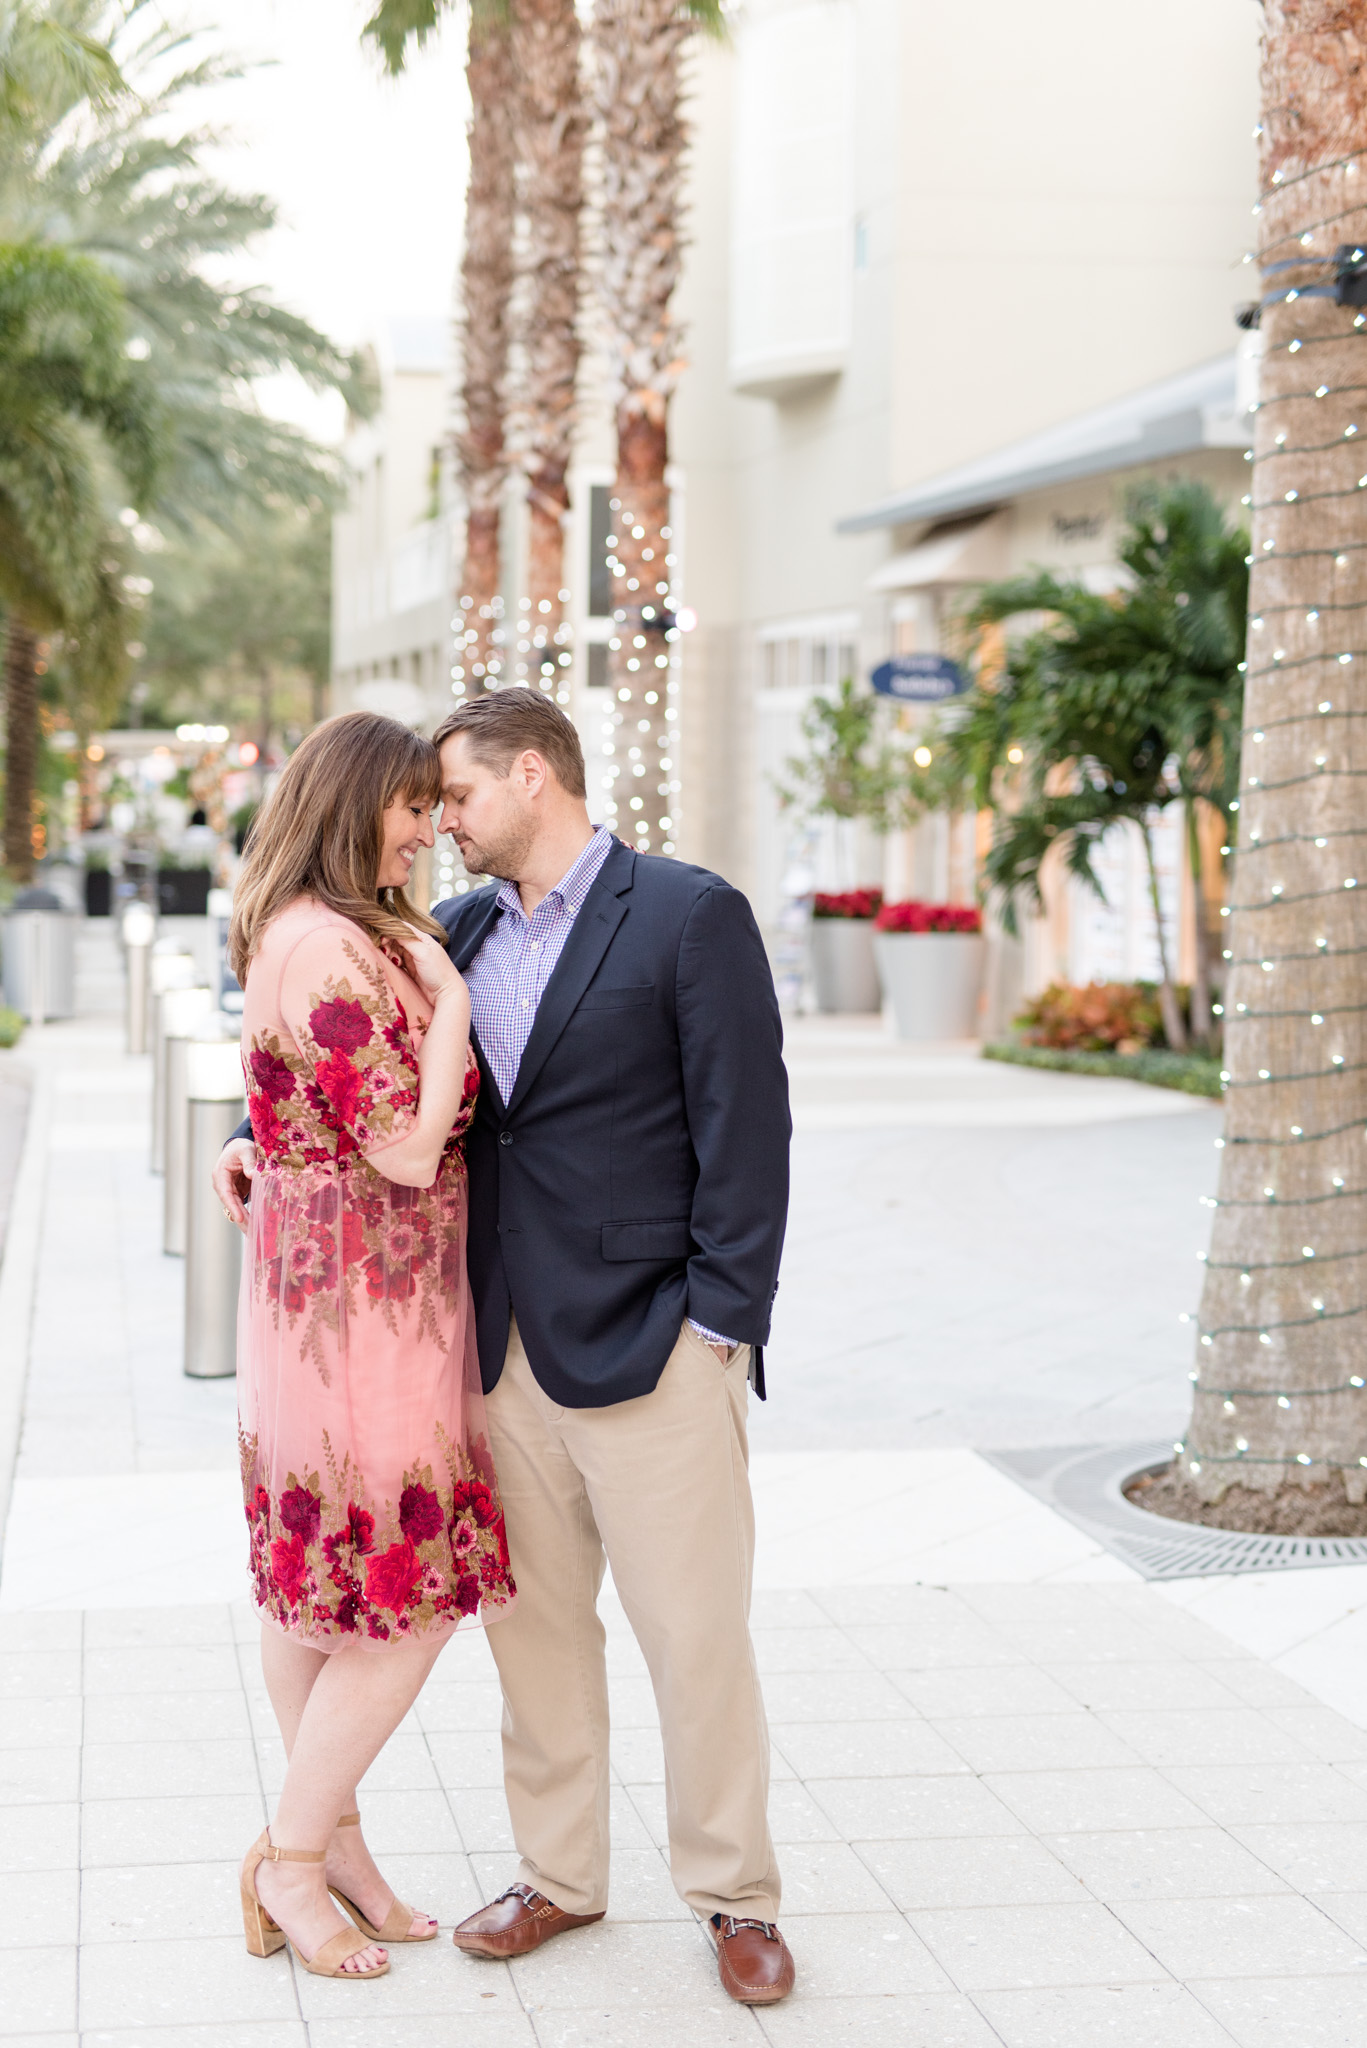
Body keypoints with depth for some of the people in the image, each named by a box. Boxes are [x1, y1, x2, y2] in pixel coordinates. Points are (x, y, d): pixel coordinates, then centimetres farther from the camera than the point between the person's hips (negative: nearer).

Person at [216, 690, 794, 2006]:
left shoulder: (690, 916, -7)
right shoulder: (461, 935, 12)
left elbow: (745, 1130, -10)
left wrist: (719, 1323, -13)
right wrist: (259, 1135, 12)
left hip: (649, 1349, -6)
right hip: (508, 1346, 6)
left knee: (695, 1636, 1)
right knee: (534, 1623, 12)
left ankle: (735, 1897, 16)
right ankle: (560, 1875, 27)